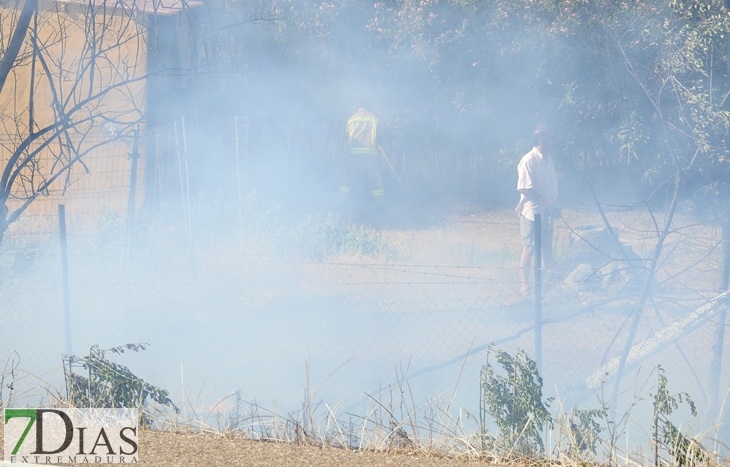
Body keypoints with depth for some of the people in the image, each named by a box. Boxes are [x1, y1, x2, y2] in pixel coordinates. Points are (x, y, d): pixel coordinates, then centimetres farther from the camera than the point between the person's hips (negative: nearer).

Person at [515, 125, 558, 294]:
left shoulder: (548, 160, 9)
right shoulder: (529, 160, -17)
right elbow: (524, 188, -22)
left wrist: (555, 203, 6)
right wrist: (543, 199, -25)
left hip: (546, 211, 8)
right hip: (532, 211, -8)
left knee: (547, 245, 16)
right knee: (529, 247, -4)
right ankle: (523, 283, 2)